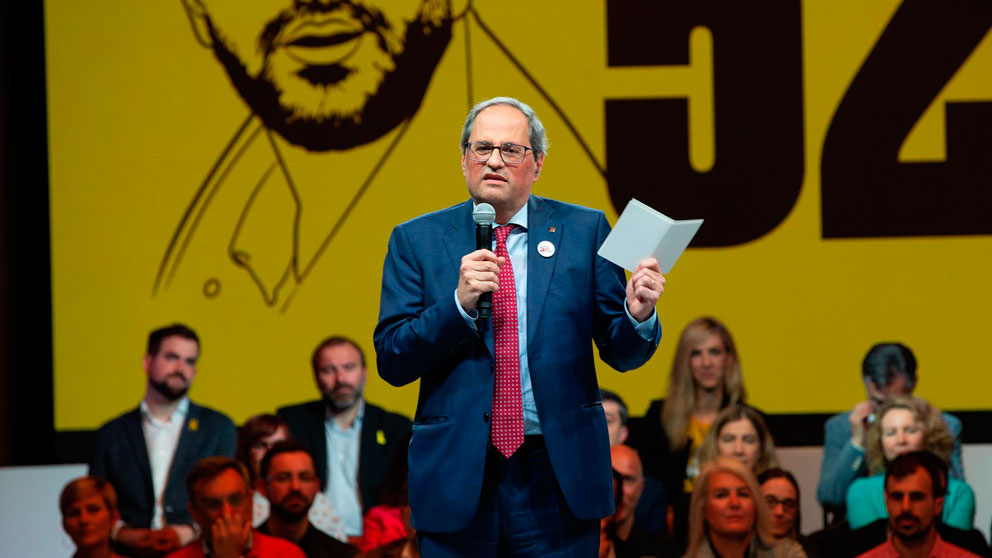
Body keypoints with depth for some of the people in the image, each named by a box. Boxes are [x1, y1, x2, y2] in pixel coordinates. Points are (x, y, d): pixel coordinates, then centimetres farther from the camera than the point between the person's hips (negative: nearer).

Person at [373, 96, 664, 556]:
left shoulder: (583, 230, 6)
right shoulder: (416, 241, 5)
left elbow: (620, 352, 6)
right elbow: (392, 362, -3)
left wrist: (638, 315, -17)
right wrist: (459, 303, -17)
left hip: (558, 478, 0)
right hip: (457, 477, 0)